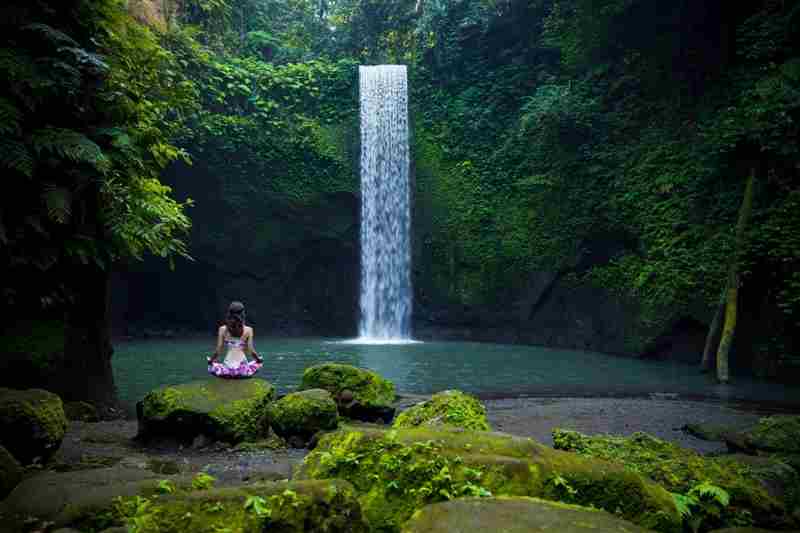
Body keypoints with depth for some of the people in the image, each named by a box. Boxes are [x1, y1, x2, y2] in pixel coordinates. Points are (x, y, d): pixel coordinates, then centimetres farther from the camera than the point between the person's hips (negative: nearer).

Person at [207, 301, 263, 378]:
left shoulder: (222, 329, 0)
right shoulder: (248, 330, -3)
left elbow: (218, 351, -1)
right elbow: (251, 351, -6)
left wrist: (211, 360, 18)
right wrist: (258, 359, 14)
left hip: (227, 369, 1)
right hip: (243, 370, -1)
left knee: (211, 366, 32)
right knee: (259, 363, 29)